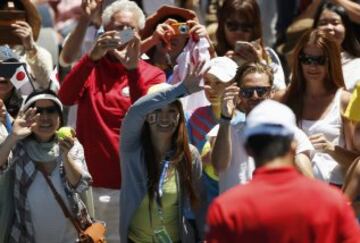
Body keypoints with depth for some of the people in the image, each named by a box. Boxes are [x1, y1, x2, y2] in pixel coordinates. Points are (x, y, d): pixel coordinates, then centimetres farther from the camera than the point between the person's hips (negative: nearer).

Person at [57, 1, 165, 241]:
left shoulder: (152, 75, 3)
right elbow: (65, 97, -10)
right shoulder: (91, 67, 9)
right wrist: (92, 56, -23)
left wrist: (133, 69, -24)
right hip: (91, 183, 1)